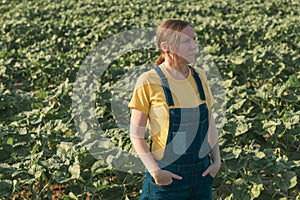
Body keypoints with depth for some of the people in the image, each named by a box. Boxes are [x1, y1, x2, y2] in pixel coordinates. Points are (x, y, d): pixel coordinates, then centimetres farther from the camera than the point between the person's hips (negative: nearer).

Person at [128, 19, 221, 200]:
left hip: (202, 171, 5)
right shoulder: (149, 82, -13)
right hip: (167, 176, -4)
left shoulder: (199, 76, 2)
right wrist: (155, 171, -17)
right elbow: (136, 134, -9)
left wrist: (217, 160, 4)